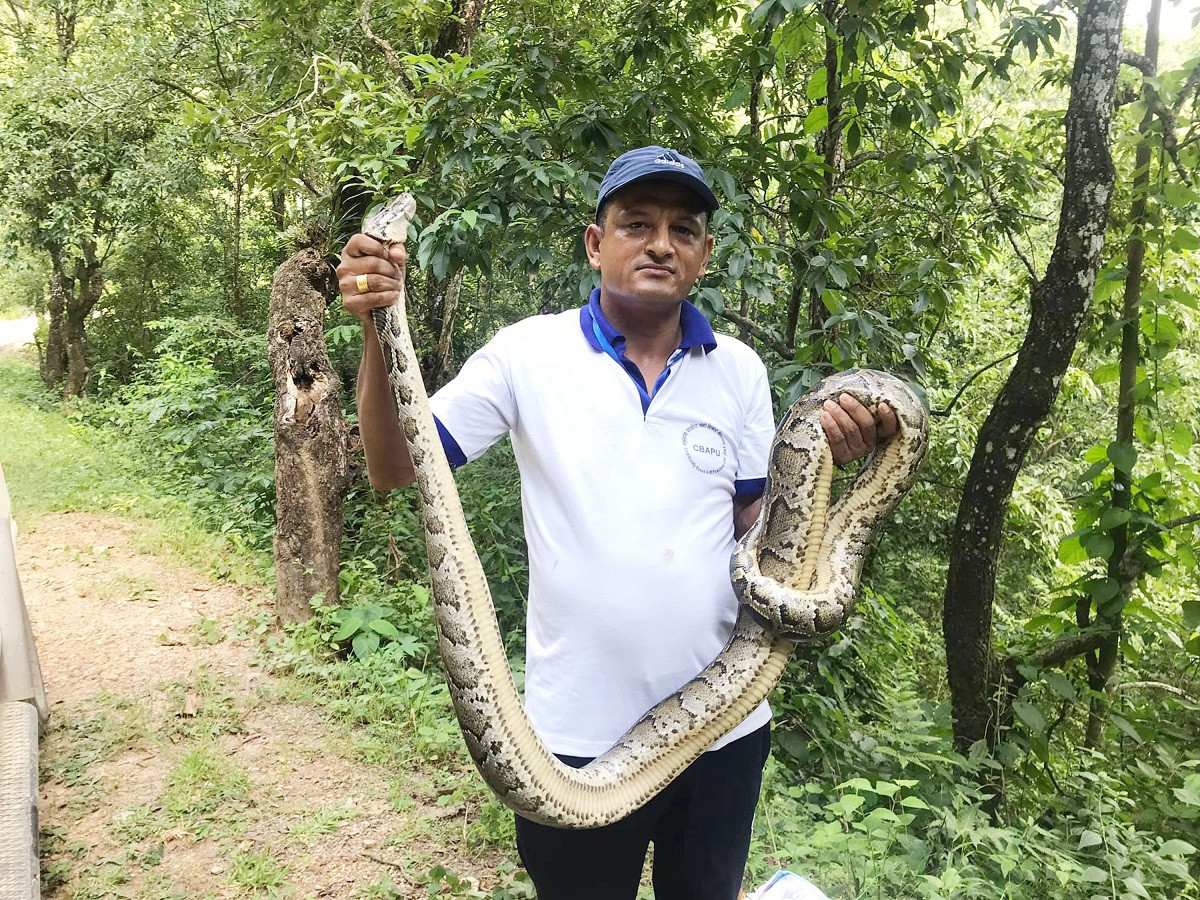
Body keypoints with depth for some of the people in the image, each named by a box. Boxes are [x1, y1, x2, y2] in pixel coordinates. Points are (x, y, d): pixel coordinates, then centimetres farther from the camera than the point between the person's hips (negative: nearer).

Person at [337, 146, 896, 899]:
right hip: (581, 731, -2)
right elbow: (394, 470, -8)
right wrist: (380, 332, -23)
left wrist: (827, 459, -13)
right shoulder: (529, 353, -7)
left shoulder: (740, 370, 1)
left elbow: (757, 528, 5)